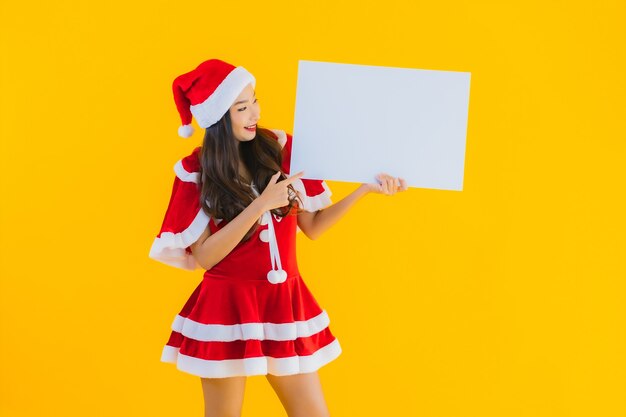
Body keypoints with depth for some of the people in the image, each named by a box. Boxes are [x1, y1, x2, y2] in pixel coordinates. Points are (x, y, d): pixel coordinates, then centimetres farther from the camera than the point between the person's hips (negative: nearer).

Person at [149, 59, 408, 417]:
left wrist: (366, 188, -5)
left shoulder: (280, 148, 2)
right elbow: (204, 256, -13)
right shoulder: (194, 172, -6)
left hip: (285, 304, 3)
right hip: (227, 309, -3)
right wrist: (261, 204, -20)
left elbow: (312, 227, 6)